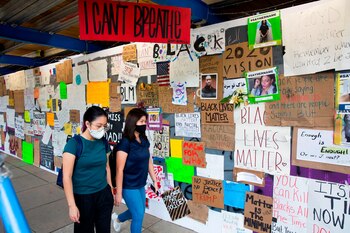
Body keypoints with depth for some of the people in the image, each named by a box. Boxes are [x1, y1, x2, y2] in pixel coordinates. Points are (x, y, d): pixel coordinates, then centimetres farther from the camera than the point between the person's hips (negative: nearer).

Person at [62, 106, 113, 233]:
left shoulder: (103, 143, -1)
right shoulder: (74, 143, -17)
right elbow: (67, 177, -17)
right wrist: (72, 205, -18)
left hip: (103, 194, 5)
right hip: (83, 197, -4)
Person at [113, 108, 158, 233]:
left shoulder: (144, 140, 1)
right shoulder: (125, 143, -21)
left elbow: (149, 162, 10)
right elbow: (120, 170, -19)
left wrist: (154, 181, 12)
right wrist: (119, 193, -16)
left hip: (140, 185, 8)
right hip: (129, 187, -7)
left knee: (138, 212, 23)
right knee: (139, 215, 3)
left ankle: (118, 218, 52)